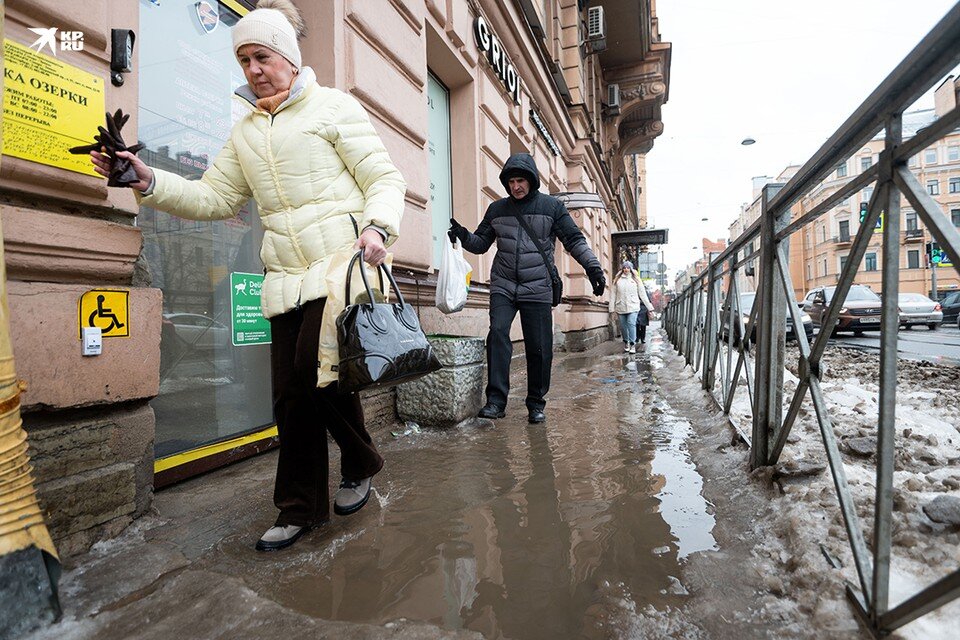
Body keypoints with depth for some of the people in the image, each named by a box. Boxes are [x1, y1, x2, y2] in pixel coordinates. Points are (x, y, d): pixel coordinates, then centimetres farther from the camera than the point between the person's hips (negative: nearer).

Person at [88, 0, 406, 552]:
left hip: (342, 263, -6)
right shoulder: (245, 132, 22)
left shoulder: (332, 107, 5)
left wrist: (376, 226, -19)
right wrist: (148, 181, 3)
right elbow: (213, 198, 18)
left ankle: (360, 464, 11)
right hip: (286, 280, 6)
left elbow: (384, 178, -1)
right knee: (290, 391, 4)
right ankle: (302, 507, 20)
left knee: (316, 365, -19)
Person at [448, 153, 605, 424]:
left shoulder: (551, 206, 3)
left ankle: (536, 403, 16)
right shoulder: (497, 209, 11)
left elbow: (574, 239, 3)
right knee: (498, 333, -18)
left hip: (537, 289, -1)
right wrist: (464, 236, -5)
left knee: (539, 347, 0)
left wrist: (593, 266, -9)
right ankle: (496, 399, -13)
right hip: (503, 286, 2)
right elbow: (482, 243, 16)